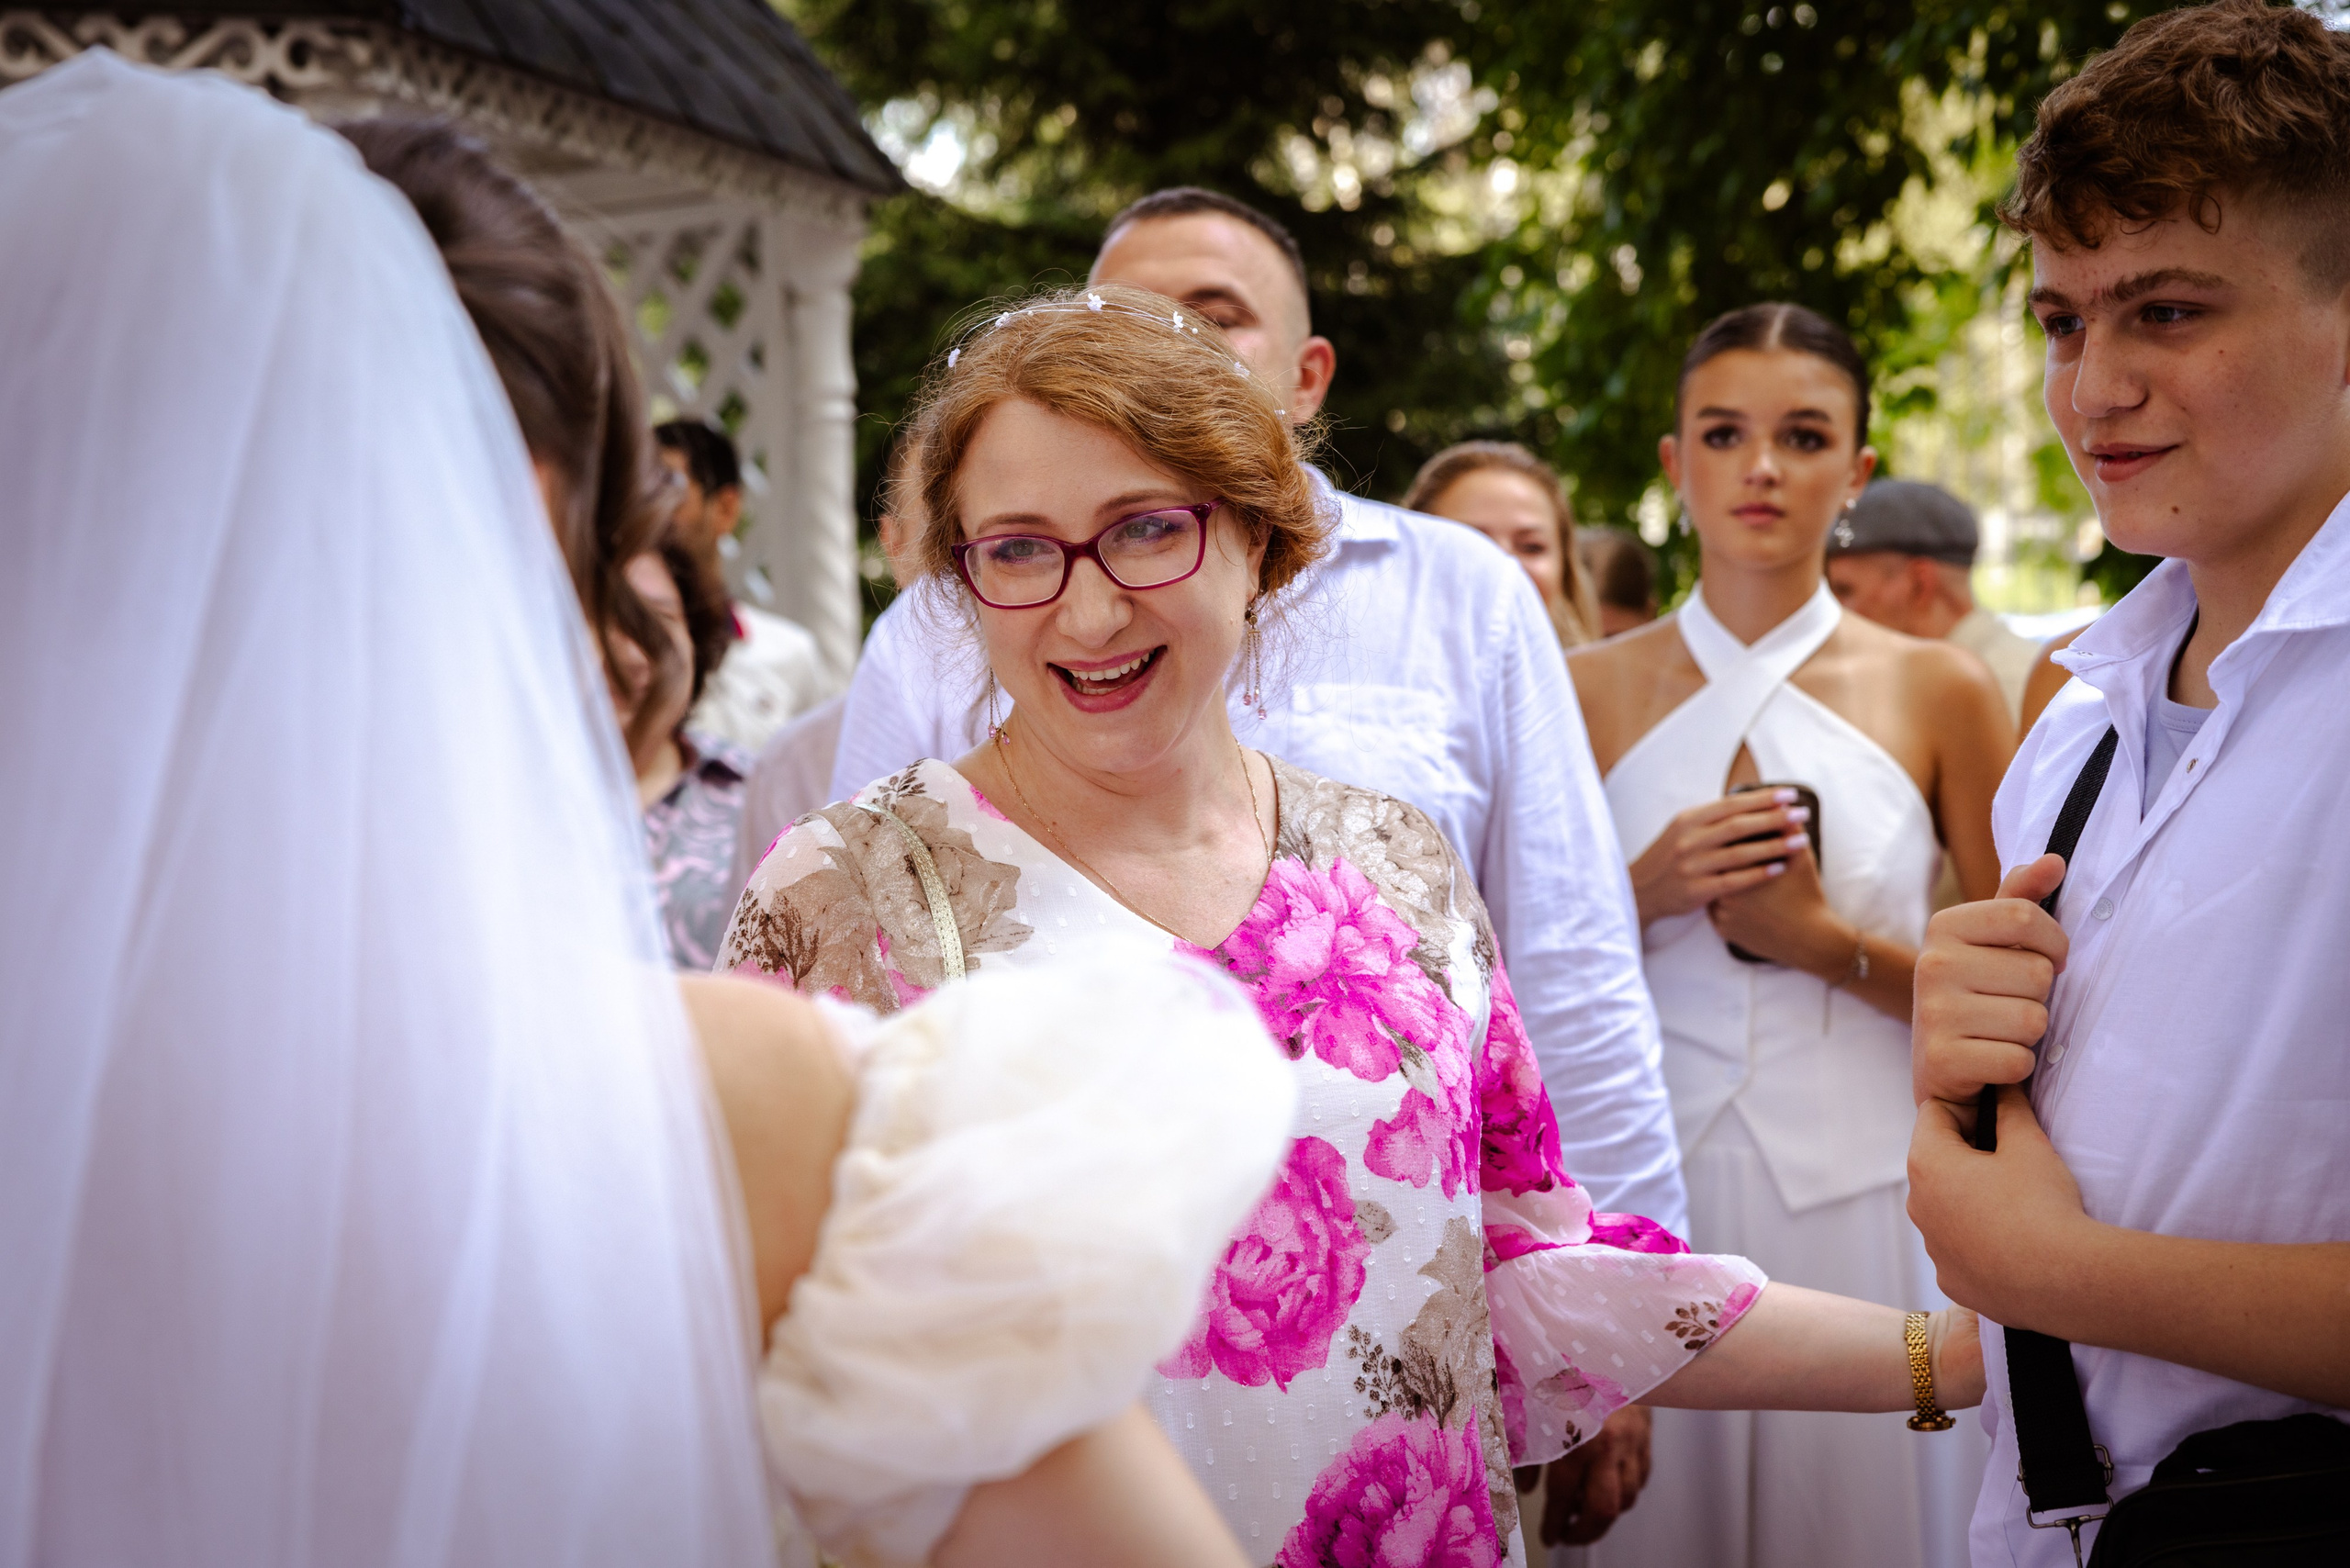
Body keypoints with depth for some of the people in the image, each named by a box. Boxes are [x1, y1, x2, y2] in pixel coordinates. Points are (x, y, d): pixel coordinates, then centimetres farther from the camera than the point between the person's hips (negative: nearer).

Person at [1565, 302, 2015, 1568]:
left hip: (1867, 1192, 0)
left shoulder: (1937, 692, 2)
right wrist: (1644, 893, -10)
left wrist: (1827, 941, -11)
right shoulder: (1589, 690, 5)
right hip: (1650, 1190, 1)